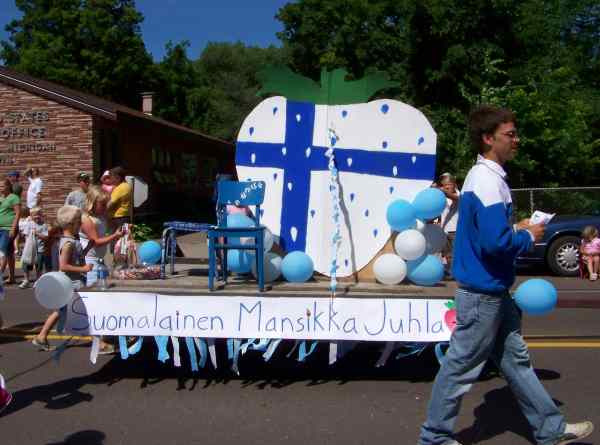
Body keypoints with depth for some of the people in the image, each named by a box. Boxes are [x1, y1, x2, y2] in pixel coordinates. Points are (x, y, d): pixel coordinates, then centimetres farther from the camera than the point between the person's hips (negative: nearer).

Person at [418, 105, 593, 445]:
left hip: (492, 290, 10)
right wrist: (528, 237, -11)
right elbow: (495, 242, -29)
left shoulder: (488, 176, 10)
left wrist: (517, 229, 7)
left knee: (516, 358, 19)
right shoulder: (487, 181, -22)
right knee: (461, 366, 4)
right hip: (482, 292, -10)